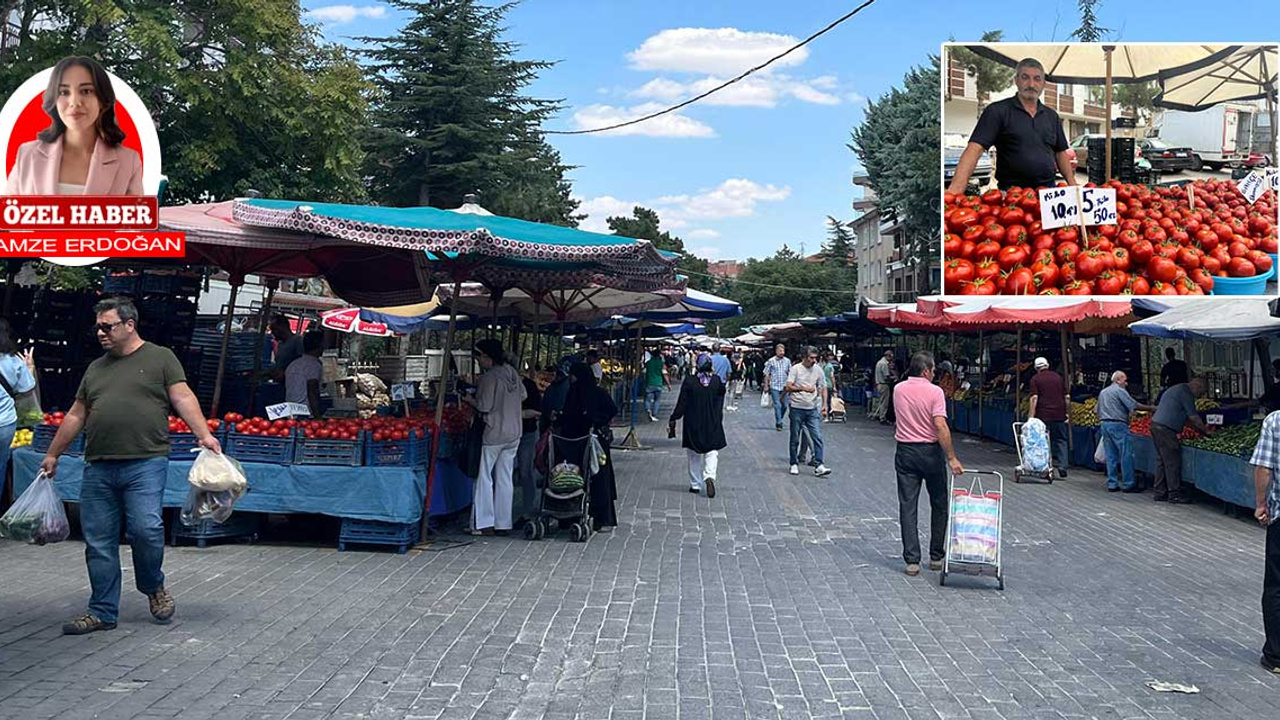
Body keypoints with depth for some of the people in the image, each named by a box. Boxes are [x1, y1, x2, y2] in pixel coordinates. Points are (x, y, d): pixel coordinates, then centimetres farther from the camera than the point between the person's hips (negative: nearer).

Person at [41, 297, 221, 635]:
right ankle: (102, 612, 15)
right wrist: (53, 454, 25)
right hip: (98, 468, 5)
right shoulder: (95, 369, 21)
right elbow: (76, 415, 25)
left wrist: (204, 434, -15)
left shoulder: (160, 357, 6)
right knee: (98, 543, 5)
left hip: (145, 464, -5)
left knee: (146, 529, -16)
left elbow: (183, 397, -2)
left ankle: (154, 587, 11)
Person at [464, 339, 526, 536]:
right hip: (514, 432, 7)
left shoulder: (489, 377, -16)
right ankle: (503, 523, 13)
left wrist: (470, 400, 1)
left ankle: (485, 523, 1)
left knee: (484, 477, 3)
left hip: (494, 433, -7)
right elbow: (523, 396, 15)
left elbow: (484, 407, -16)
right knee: (505, 478, 10)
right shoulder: (512, 372, 6)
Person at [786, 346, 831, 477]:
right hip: (797, 408, -2)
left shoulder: (818, 370, 5)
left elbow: (823, 388, 14)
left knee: (817, 437, -7)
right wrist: (803, 388, -25)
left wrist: (824, 405, 5)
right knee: (795, 438, 7)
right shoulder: (795, 369, -5)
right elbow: (788, 387, -12)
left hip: (812, 409, 3)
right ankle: (794, 464, 20)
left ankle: (819, 466, -8)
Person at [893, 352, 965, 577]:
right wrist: (952, 458, -20)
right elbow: (941, 426, -21)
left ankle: (912, 560, -3)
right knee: (939, 505, 13)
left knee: (907, 506, 2)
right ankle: (936, 557, 18)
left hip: (905, 452, 3)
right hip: (931, 451, -3)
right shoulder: (934, 392, -13)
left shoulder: (898, 390, 2)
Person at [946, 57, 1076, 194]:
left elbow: (1060, 153, 19)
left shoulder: (1052, 116, 13)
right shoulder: (997, 111, -5)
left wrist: (1073, 186, 4)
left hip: (1048, 190, 5)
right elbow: (975, 149, -16)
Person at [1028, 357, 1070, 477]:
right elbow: (1067, 397, 10)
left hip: (1044, 415, -3)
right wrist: (1066, 411, 20)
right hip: (1060, 414, 3)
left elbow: (1034, 398, -11)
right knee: (1061, 440, 9)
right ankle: (1062, 465, -1)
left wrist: (1031, 416, -12)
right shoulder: (1058, 377, 11)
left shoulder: (1035, 379, -1)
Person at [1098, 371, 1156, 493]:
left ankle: (1112, 484, 8)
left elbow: (1098, 412, 21)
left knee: (1111, 456, 9)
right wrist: (1150, 408, -4)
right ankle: (1128, 484, -4)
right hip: (1118, 424, -8)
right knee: (1126, 455, -4)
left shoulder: (1103, 392, 18)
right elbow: (1134, 405, -12)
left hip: (1104, 424, 8)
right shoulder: (1119, 391, -6)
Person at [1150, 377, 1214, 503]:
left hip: (1155, 425, 11)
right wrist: (1206, 430, 4)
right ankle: (1174, 494, -2)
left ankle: (1160, 493, 16)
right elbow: (1193, 417, -8)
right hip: (1166, 429, -11)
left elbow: (1187, 418, 27)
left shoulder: (1176, 389, 24)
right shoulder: (1185, 392, -8)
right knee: (1172, 462, -5)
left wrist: (1202, 429, 24)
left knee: (1162, 461, 13)